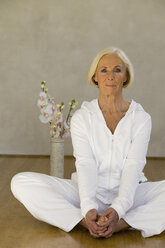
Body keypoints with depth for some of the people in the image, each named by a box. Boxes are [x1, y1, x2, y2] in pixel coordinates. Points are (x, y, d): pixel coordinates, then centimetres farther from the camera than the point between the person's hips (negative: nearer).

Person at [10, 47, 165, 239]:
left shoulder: (141, 118, 2)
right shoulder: (82, 117, 3)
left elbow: (133, 166, -11)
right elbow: (85, 164, -11)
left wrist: (117, 209, -29)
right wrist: (89, 208, -29)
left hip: (128, 195, 0)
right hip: (88, 194, 0)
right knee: (21, 182, -22)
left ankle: (122, 223, -34)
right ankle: (87, 222, -32)